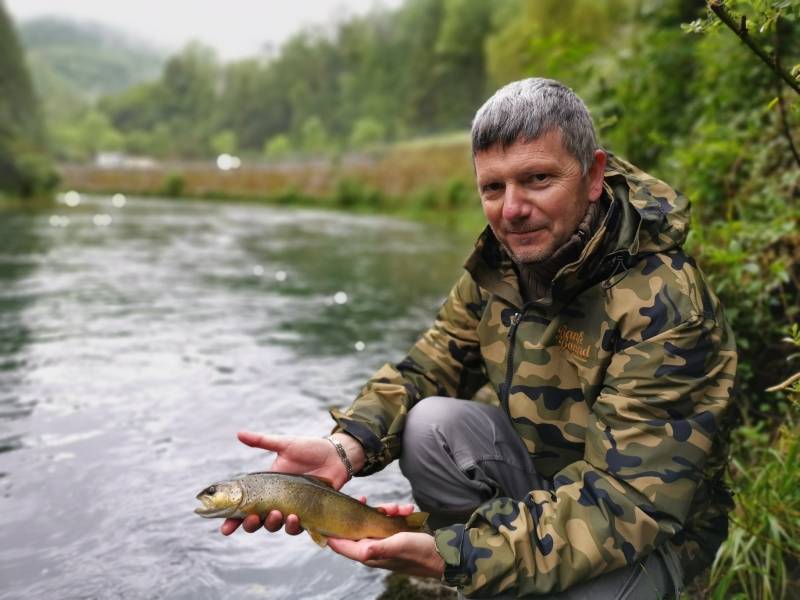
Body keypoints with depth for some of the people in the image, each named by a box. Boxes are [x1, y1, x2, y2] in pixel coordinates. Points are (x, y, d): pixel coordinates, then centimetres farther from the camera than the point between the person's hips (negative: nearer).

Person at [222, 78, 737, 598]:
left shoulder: (663, 303, -27)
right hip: (539, 473, 5)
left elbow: (628, 499, -31)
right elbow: (430, 365, -5)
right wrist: (344, 448, -25)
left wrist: (452, 556, -40)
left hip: (652, 528, -4)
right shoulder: (501, 259, -8)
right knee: (431, 423, -21)